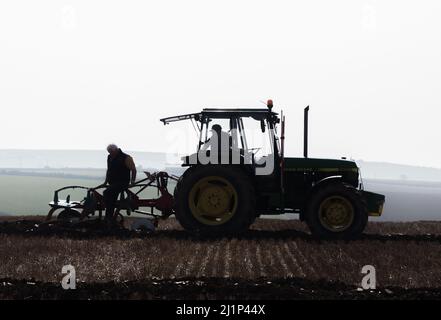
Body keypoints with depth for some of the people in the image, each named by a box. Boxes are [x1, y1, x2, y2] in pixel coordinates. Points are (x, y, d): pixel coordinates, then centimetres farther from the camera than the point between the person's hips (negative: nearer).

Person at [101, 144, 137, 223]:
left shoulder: (126, 158, -9)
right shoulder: (110, 157, 14)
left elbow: (133, 169, -5)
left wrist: (132, 181, -7)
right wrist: (106, 181, 22)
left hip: (122, 183, -8)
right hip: (112, 183, 8)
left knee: (107, 193, -28)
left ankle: (108, 216, -25)